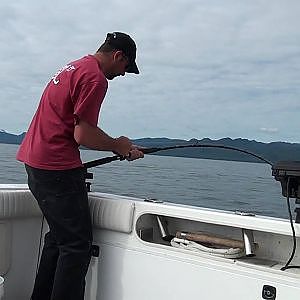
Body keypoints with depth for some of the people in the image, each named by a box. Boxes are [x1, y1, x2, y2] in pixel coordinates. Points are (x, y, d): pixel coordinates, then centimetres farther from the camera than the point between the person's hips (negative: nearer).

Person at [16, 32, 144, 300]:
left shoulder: (74, 67, 19)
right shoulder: (96, 78, -13)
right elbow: (83, 135, -18)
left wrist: (116, 144, 17)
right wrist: (118, 145, -1)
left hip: (35, 161, 10)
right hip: (57, 168, -10)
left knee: (59, 236, 19)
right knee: (77, 243, -5)